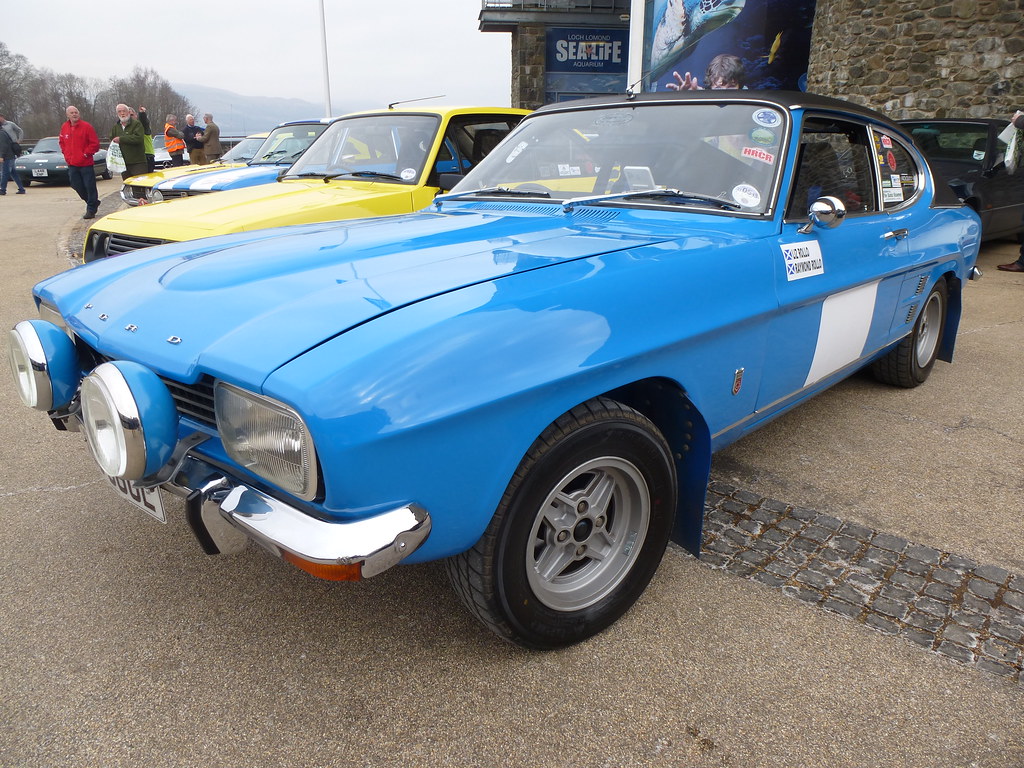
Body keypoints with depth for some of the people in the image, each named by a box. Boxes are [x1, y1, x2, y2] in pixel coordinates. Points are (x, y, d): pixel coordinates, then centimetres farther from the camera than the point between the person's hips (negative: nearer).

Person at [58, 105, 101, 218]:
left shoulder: (86, 126, -6)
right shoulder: (64, 127, 10)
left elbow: (95, 144, -7)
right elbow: (62, 142, 22)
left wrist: (85, 154, -9)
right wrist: (66, 155, 10)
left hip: (86, 163, -6)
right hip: (72, 164, 6)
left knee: (90, 187, -4)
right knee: (77, 186, 8)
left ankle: (91, 210, 3)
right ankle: (93, 202, 25)